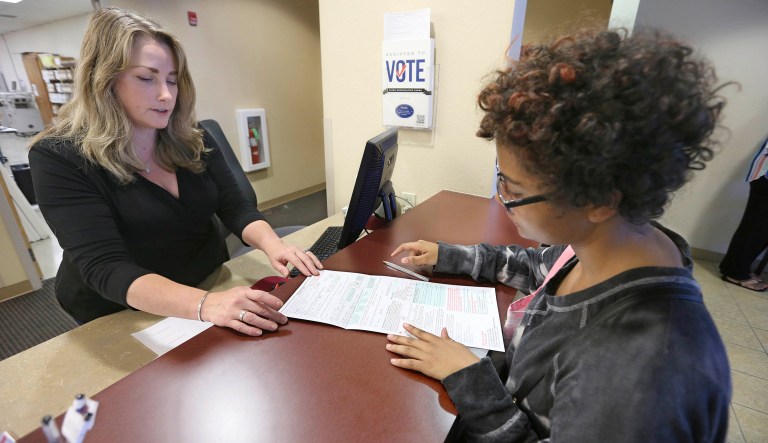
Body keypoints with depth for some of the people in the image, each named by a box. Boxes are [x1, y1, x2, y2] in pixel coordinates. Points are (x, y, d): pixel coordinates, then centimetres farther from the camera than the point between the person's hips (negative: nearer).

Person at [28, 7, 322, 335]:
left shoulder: (192, 141, -1)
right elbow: (106, 268, -24)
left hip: (212, 284, 3)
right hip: (126, 320, -2)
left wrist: (272, 245, -25)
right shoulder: (58, 158, -15)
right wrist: (203, 305, -40)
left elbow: (236, 210, -5)